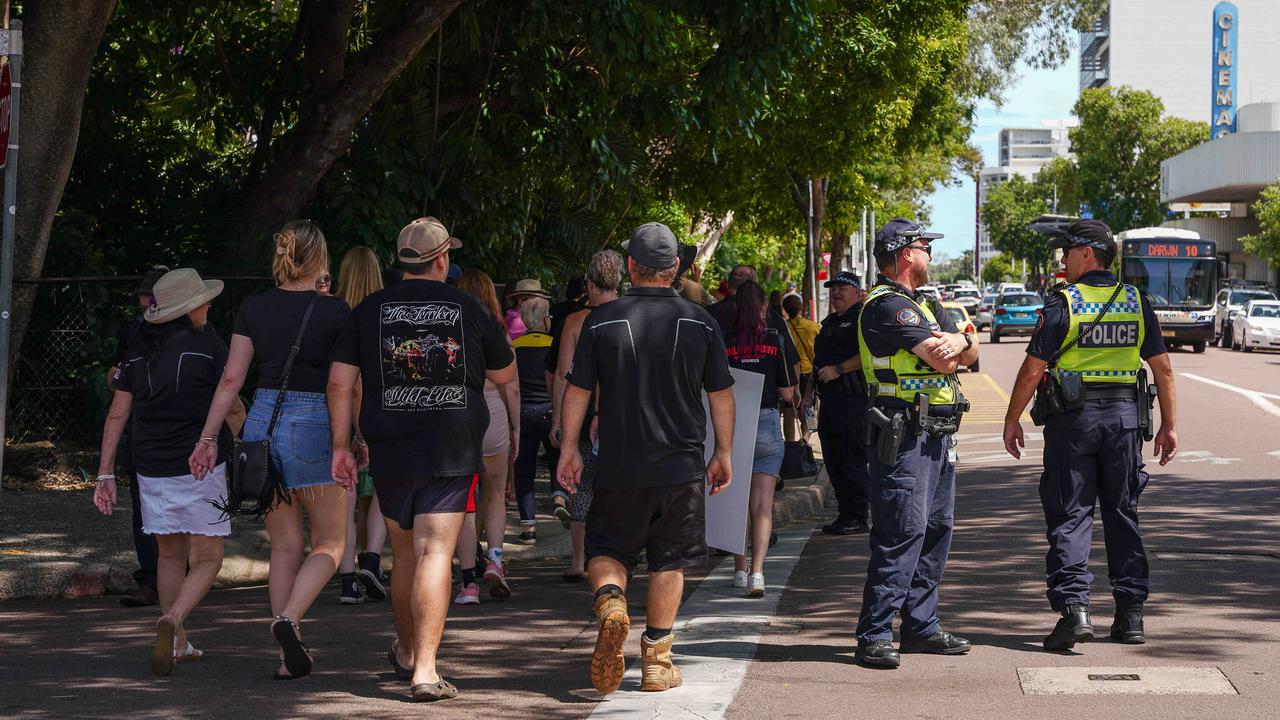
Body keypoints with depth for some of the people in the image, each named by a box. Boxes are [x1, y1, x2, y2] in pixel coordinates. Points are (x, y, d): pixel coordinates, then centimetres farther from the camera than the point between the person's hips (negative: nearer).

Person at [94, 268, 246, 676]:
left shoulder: (138, 351, 8)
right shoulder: (207, 345, -6)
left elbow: (117, 415, 8)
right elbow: (232, 409, -3)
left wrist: (105, 474, 11)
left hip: (151, 470, 5)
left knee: (170, 555, 18)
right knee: (206, 559, 1)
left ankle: (178, 644, 22)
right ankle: (172, 620, -24)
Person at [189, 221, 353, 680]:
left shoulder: (254, 308, 4)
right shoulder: (334, 312, -6)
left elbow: (231, 379, 4)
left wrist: (208, 438, 8)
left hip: (262, 423, 4)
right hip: (313, 426, -4)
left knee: (285, 545, 13)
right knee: (329, 543, 10)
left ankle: (289, 657, 11)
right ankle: (289, 619, -16)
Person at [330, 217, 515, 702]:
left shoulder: (370, 311, 4)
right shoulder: (467, 308, 1)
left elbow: (340, 380, 0)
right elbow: (504, 374, 12)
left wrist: (341, 444, 4)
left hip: (390, 453, 3)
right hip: (452, 453, -2)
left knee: (405, 556, 18)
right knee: (435, 555, -8)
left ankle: (405, 652, 36)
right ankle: (425, 669, -18)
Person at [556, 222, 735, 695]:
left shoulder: (602, 321, -4)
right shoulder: (700, 323, -2)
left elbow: (577, 391, 0)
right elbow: (722, 394, 4)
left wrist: (569, 448, 11)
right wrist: (723, 453, 15)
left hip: (619, 467, -1)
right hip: (681, 467, 1)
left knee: (606, 549, 14)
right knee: (669, 561, 11)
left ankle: (610, 601, -17)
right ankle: (657, 660, 11)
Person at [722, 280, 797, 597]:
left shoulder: (724, 343, -5)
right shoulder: (775, 341, -4)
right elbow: (787, 393, -2)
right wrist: (792, 393, 20)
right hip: (767, 426, -1)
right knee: (762, 507, -1)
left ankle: (740, 570, 24)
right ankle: (757, 572, -17)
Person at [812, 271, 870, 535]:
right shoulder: (830, 323, 23)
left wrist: (838, 370, -20)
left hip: (853, 398, -10)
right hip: (829, 399, 10)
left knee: (852, 459, -9)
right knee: (833, 461, 10)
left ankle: (857, 518, -5)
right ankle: (844, 514, 16)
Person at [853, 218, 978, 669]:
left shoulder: (923, 305, 21)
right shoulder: (888, 305, -12)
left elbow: (968, 353, 12)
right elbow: (942, 361, -18)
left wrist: (955, 342, -11)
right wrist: (949, 347, 4)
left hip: (937, 437, 10)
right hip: (905, 438, -10)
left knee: (936, 530, 12)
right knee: (902, 534, -12)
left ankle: (921, 627, 19)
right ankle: (875, 636, -10)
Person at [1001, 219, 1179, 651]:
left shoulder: (1063, 303, -7)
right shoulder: (1137, 302, 5)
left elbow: (1032, 369, -8)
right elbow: (1163, 368, 5)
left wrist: (1012, 420, 2)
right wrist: (1169, 425, 11)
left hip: (1073, 419, -4)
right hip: (1125, 416, 4)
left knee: (1069, 517, 1)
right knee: (1123, 515, 12)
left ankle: (1073, 608, -12)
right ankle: (1130, 614, 14)